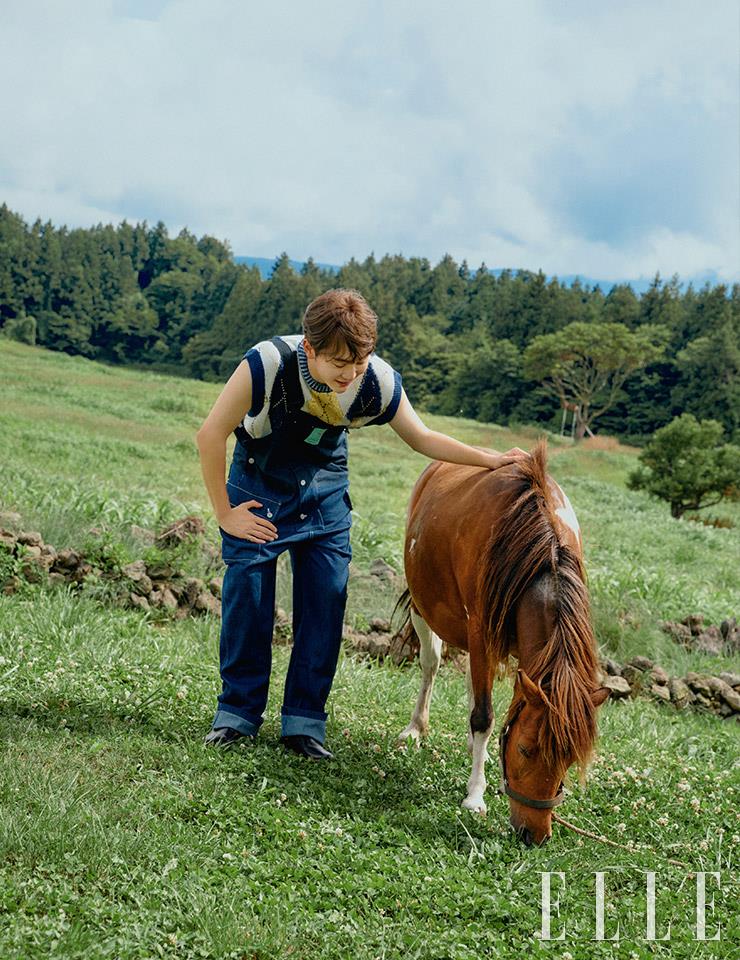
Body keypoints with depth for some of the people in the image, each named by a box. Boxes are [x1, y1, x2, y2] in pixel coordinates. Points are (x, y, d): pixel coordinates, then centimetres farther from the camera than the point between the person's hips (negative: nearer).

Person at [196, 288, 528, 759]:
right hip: (258, 485, -2)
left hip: (324, 490, 2)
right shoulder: (268, 364, -34)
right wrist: (224, 513, -16)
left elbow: (422, 437, -4)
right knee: (246, 594, -4)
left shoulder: (380, 381, -24)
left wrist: (489, 459, -14)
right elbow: (212, 434, -21)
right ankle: (238, 711, 12)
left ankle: (305, 719, 9)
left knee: (326, 600, -2)